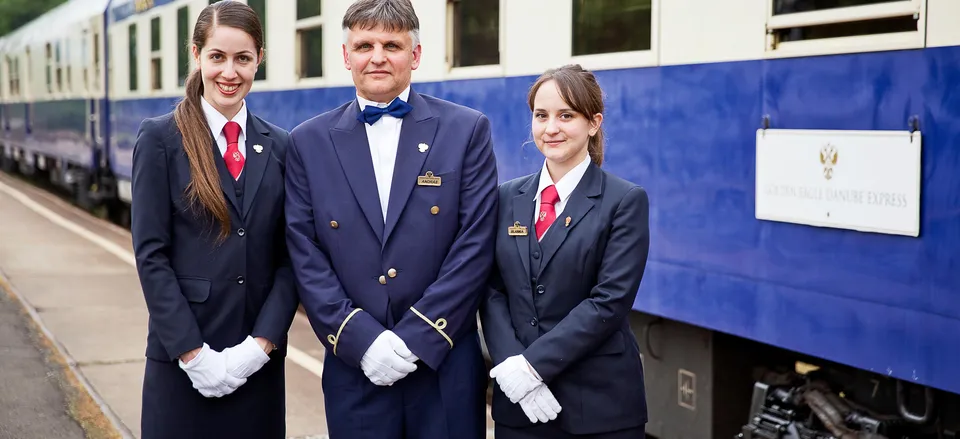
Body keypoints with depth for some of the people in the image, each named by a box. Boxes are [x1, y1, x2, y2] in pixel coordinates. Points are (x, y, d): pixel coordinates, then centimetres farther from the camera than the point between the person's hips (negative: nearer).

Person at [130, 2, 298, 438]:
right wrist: (194, 353, -13)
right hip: (181, 360, -3)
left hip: (259, 361, 3)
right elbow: (151, 255, -7)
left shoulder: (279, 146, 7)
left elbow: (288, 259, 3)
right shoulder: (160, 138, -3)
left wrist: (262, 343, -9)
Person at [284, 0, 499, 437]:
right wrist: (362, 340, -11)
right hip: (355, 370, 1)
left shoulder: (467, 130, 1)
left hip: (446, 366, -1)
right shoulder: (309, 142, 5)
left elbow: (474, 245, -5)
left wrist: (416, 339, -11)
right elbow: (305, 257, 0)